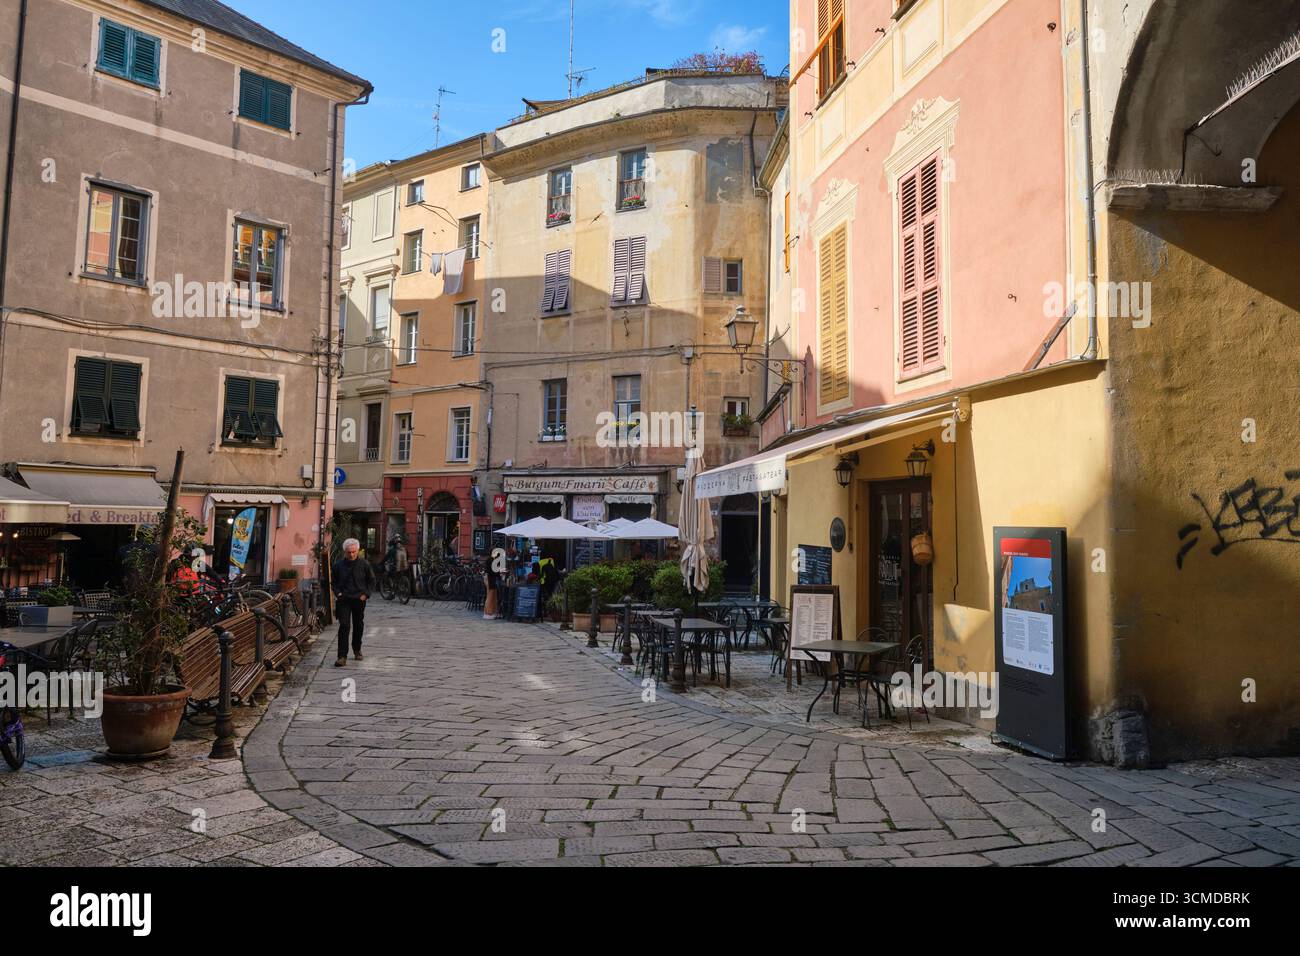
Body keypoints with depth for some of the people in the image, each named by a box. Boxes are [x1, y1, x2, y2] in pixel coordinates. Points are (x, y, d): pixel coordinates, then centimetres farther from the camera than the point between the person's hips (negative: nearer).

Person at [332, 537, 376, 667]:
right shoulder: (338, 564, -2)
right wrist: (337, 593, -3)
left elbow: (371, 581, 6)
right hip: (343, 599, -1)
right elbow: (334, 581, 11)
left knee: (358, 626, 13)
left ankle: (357, 650, 33)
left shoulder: (364, 564, -3)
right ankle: (342, 656, -11)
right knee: (344, 626, -10)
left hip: (359, 599, 1)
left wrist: (366, 594, -5)